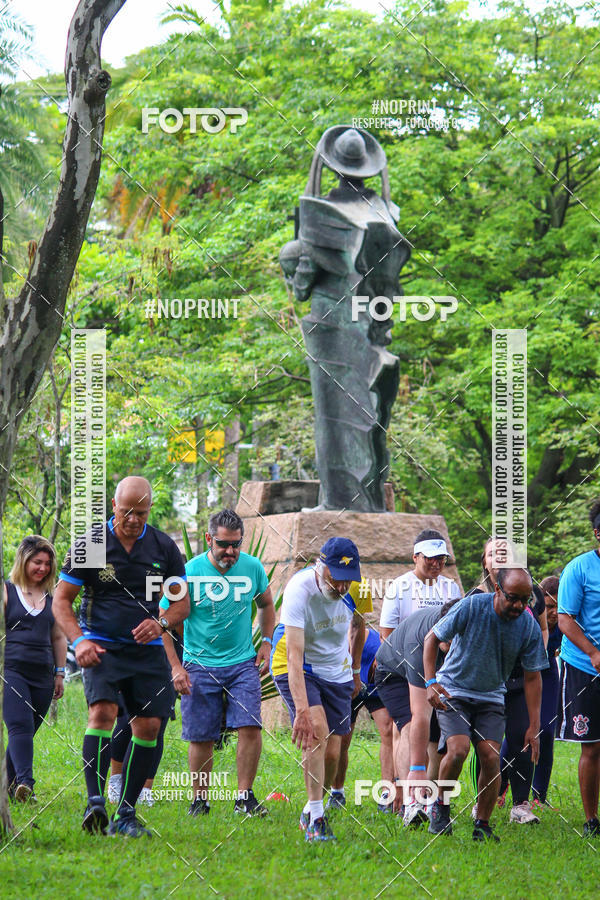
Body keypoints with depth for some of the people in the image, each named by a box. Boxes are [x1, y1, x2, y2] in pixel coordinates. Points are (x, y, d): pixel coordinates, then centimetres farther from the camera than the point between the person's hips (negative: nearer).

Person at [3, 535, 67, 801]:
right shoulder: (7, 591, 3)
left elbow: (58, 638, 23)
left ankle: (10, 783, 15)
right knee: (20, 727, -19)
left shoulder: (52, 597, 15)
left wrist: (60, 673, 19)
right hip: (11, 670, -4)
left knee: (26, 732, 5)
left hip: (42, 676, 5)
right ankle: (25, 782, -30)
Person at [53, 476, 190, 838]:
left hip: (148, 650, 3)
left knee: (149, 726, -3)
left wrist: (161, 623, -11)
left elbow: (182, 602, 11)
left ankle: (126, 814, 6)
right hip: (102, 647, -3)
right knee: (103, 710, -24)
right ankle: (95, 803, -27)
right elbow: (62, 599, 2)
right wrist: (79, 640, -14)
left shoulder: (164, 547, 5)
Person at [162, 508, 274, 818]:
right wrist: (175, 666, -7)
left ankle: (244, 797, -4)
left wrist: (266, 642, 8)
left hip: (243, 663, 2)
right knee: (201, 737, 1)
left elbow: (266, 605, 20)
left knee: (250, 727, -13)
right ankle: (200, 799, 17)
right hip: (200, 666, -2)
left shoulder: (253, 568, -1)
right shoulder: (189, 572, -10)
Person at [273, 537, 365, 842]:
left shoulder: (352, 590, -13)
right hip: (299, 673, -5)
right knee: (317, 732, -27)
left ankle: (310, 814, 22)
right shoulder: (299, 590, -29)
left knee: (332, 754, 0)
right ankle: (316, 818, -24)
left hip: (337, 675, 5)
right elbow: (294, 656, -36)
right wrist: (301, 711, -46)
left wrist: (355, 671, 22)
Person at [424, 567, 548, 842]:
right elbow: (432, 638, -7)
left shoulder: (530, 627, -9)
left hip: (491, 698, 3)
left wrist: (534, 726, -3)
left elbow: (532, 677, 0)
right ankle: (440, 806, 3)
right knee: (458, 750, -22)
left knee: (491, 758, -12)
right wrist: (430, 682, -19)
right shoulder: (471, 607, -18)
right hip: (453, 691, -3)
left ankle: (482, 826, 2)